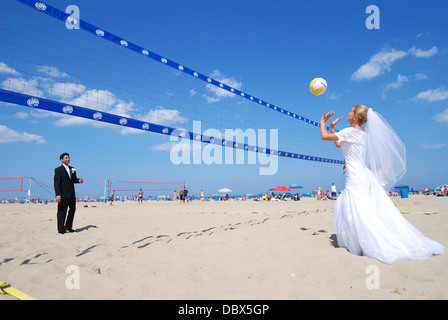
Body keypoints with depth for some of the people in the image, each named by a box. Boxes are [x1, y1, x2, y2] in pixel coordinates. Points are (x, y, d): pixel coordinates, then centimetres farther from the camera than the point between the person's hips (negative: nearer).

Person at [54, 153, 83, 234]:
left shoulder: (72, 169, 14)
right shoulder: (58, 170, -5)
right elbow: (57, 183, -11)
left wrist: (78, 180, -4)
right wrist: (58, 195, -20)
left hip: (71, 194, 7)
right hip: (63, 195, -7)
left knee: (72, 209, 13)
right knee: (62, 211, 0)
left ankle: (68, 227, 26)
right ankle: (61, 229, 10)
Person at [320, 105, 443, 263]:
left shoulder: (350, 131, -10)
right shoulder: (363, 134, 17)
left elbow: (324, 137, -6)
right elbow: (338, 144, 28)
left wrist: (323, 121, 10)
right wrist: (332, 127, 31)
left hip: (356, 178, -9)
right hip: (366, 176, 9)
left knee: (358, 213, -5)